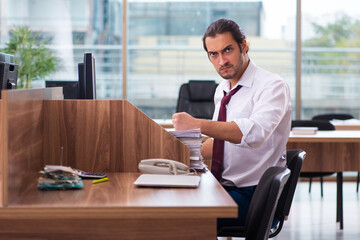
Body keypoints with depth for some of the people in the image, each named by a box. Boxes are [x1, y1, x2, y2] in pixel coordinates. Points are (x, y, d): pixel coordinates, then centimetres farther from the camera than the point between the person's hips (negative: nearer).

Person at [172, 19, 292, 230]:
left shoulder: (272, 86, -13)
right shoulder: (222, 90, 12)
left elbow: (254, 133, -33)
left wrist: (197, 124, -38)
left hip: (253, 195, -8)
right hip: (223, 188, 8)